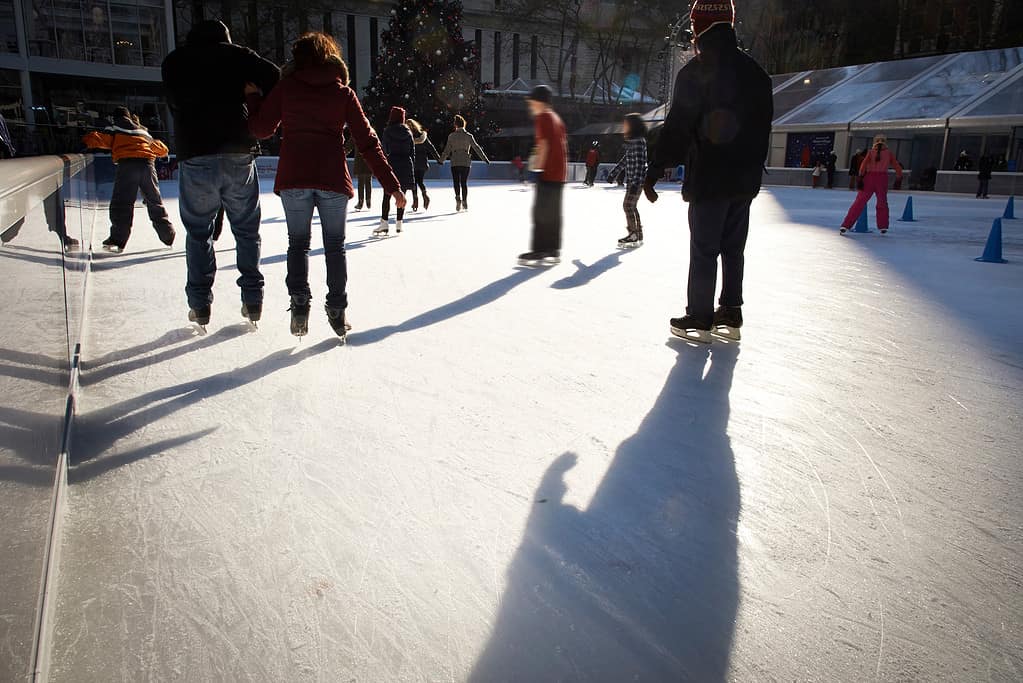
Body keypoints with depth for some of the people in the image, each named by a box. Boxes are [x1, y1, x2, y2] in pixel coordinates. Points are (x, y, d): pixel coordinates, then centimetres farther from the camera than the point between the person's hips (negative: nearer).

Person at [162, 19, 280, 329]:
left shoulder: (174, 61, 12)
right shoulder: (235, 54, 8)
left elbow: (174, 105, 5)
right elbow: (273, 76, -6)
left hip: (194, 156, 1)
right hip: (238, 155, 0)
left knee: (198, 232, 9)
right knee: (247, 230, 9)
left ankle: (200, 305, 8)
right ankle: (253, 300, 10)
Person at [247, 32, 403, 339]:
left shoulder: (286, 87, 6)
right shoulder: (344, 93, 6)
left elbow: (260, 129, 7)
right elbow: (367, 142, 3)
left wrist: (253, 95, 25)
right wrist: (391, 185, 4)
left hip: (293, 178, 0)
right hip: (333, 178, 0)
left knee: (298, 243, 13)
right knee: (334, 246, 11)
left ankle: (299, 305, -1)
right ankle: (337, 312, 8)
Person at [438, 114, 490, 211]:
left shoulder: (451, 136, -1)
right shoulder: (468, 136, -1)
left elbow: (447, 150, 1)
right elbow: (476, 148, -1)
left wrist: (441, 160, 13)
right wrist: (485, 158, 4)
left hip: (455, 162, -1)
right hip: (466, 162, 1)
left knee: (456, 182, 3)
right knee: (464, 182, 9)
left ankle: (458, 198, -19)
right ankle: (464, 203, 9)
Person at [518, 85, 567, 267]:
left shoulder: (542, 118, -8)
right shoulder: (556, 118, 19)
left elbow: (544, 144, -17)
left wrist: (537, 167, -17)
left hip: (547, 173, -9)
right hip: (559, 173, 9)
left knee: (541, 212, -6)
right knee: (554, 213, 10)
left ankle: (539, 251, -5)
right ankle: (554, 251, 12)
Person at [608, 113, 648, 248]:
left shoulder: (639, 141, -15)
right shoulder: (631, 140, 13)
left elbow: (640, 162, -20)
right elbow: (625, 159, 21)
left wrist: (636, 182, -24)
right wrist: (614, 173, 23)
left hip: (637, 180, -9)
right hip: (631, 179, 9)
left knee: (628, 205, -8)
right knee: (632, 206, 12)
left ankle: (634, 234, -1)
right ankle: (637, 236, 18)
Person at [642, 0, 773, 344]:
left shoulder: (695, 72, -11)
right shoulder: (755, 72, 11)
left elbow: (677, 128, -15)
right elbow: (763, 126, 17)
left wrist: (655, 170, -9)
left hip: (708, 178, -6)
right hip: (745, 179, 6)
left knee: (704, 251, 0)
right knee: (733, 250, 13)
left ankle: (699, 320, 5)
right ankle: (730, 316, 18)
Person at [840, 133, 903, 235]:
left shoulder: (871, 152, 6)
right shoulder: (889, 153, 9)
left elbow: (864, 164, -8)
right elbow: (897, 167, 7)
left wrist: (861, 177, -11)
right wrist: (899, 178, 17)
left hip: (869, 177, 0)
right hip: (882, 178, 0)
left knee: (859, 202, -1)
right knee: (882, 202, 19)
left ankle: (846, 226, -10)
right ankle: (883, 227, 16)